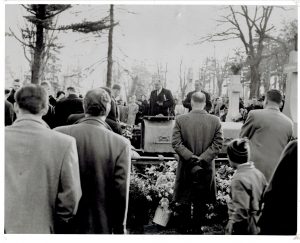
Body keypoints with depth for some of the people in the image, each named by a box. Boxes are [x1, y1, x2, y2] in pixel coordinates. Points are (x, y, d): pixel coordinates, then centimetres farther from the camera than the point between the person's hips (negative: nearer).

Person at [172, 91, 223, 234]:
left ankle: (183, 230, 20)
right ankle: (197, 230, 20)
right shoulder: (215, 121, -5)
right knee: (200, 203, 13)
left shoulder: (180, 120, -8)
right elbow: (217, 145, -8)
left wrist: (192, 158, -11)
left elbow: (176, 144, -11)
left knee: (184, 202, 12)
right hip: (206, 169, 1)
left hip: (186, 168, -1)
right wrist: (201, 160, -10)